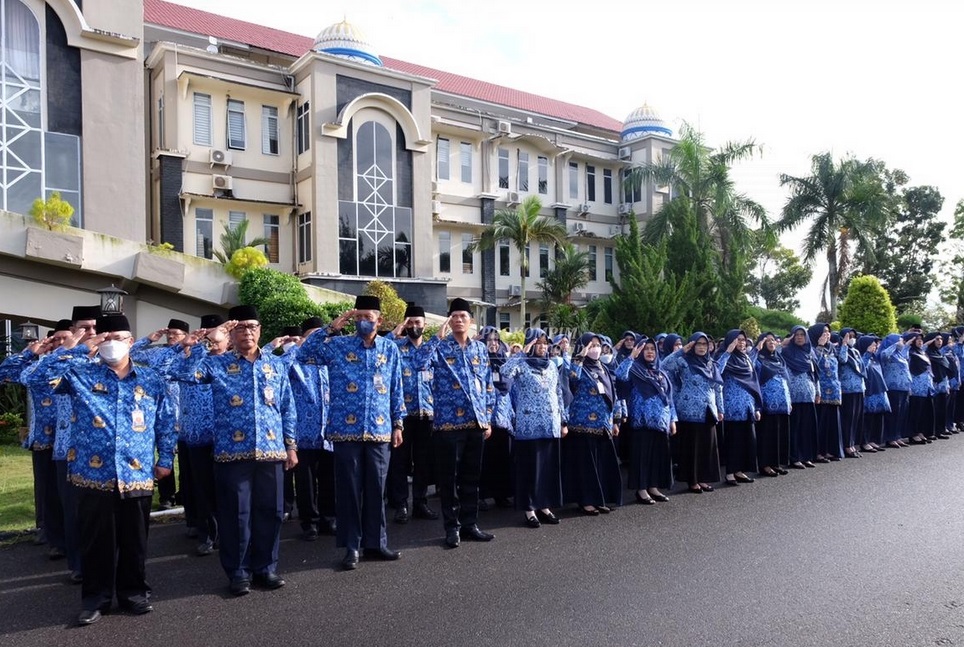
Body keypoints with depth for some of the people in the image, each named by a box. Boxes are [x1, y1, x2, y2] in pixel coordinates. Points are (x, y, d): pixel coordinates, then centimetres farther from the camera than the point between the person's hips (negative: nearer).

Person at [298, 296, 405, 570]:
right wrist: (332, 328, -12)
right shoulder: (338, 345, 2)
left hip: (379, 430, 2)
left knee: (376, 488, 9)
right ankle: (351, 546, 16)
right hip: (346, 429, -2)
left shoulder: (391, 349, 7)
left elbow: (396, 390, 10)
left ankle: (375, 543, 21)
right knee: (349, 488, 4)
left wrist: (398, 424, 7)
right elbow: (303, 354, -9)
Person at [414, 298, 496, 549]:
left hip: (476, 422, 4)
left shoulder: (480, 348, 11)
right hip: (449, 421, -4)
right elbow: (420, 362, -22)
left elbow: (488, 386, 13)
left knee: (471, 476, 11)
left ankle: (470, 524, 22)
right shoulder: (440, 347, -1)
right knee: (449, 477, 3)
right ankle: (452, 527, 14)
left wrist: (488, 418, 8)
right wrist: (438, 336, -17)